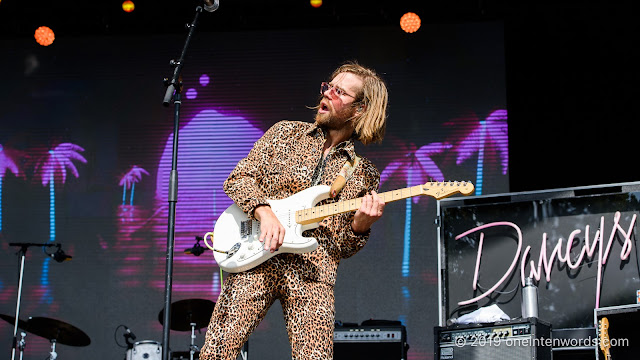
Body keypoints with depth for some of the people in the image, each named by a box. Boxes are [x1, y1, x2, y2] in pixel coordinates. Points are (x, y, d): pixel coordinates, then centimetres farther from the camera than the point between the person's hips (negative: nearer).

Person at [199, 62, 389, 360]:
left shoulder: (364, 175, 12)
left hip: (312, 276, 1)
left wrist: (361, 223, -10)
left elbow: (345, 247, 11)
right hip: (256, 260, 0)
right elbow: (238, 179, 6)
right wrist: (264, 212, -12)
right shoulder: (286, 133, 13)